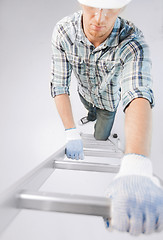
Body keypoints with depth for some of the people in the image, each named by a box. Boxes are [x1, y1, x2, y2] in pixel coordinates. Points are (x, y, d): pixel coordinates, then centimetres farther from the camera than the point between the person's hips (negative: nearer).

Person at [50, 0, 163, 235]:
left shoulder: (132, 43, -44)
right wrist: (71, 134, -38)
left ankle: (102, 126, 57)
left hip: (110, 98, -3)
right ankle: (92, 116, 75)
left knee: (100, 137, 19)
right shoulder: (63, 32, -35)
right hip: (85, 92, 3)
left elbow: (139, 96, -59)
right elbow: (59, 86, -30)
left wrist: (135, 166, -75)